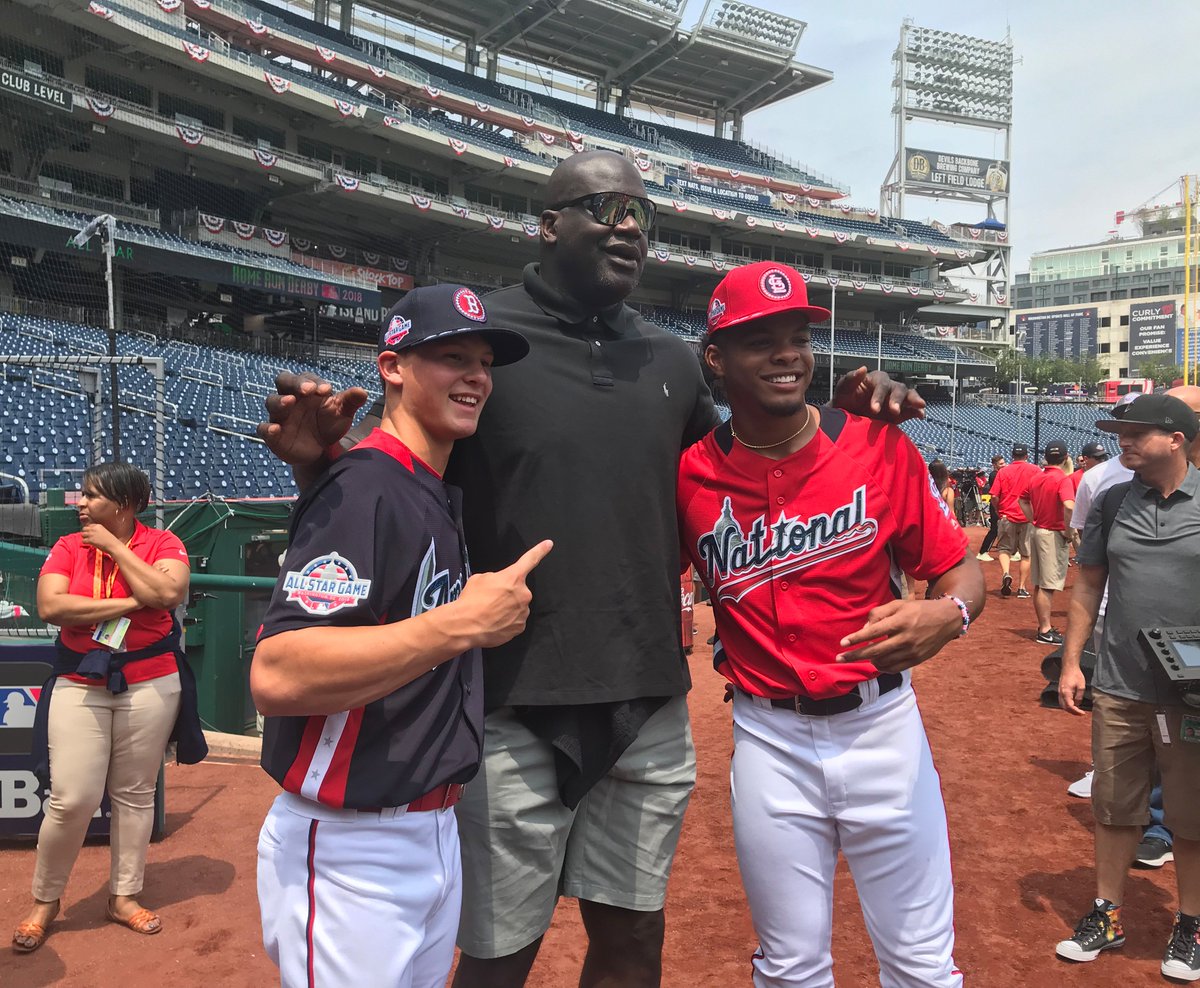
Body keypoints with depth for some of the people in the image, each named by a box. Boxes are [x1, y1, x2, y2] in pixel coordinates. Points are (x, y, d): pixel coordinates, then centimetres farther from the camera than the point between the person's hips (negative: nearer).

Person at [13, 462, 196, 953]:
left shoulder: (163, 543, -2)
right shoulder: (67, 547, 3)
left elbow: (168, 593, -20)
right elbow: (50, 606, -11)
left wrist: (114, 546, -13)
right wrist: (128, 604, -15)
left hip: (150, 683, 0)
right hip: (79, 684, 1)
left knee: (135, 794, 9)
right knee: (72, 799, -4)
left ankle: (124, 896, 25)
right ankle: (45, 900, 18)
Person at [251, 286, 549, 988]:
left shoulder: (443, 497, 11)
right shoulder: (363, 488, -19)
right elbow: (277, 676, -31)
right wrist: (462, 622, -29)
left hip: (436, 831, 9)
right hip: (350, 852, -9)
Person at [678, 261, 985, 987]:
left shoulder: (880, 447, -7)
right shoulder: (690, 474, -7)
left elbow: (963, 567, -3)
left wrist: (947, 614, -24)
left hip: (881, 725, 0)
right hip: (769, 740, 0)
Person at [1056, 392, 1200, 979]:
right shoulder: (1112, 502, 4)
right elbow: (1088, 585, 10)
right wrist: (1070, 663, 5)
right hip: (1119, 688, 3)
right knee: (1114, 808, 12)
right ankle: (1107, 915, 28)